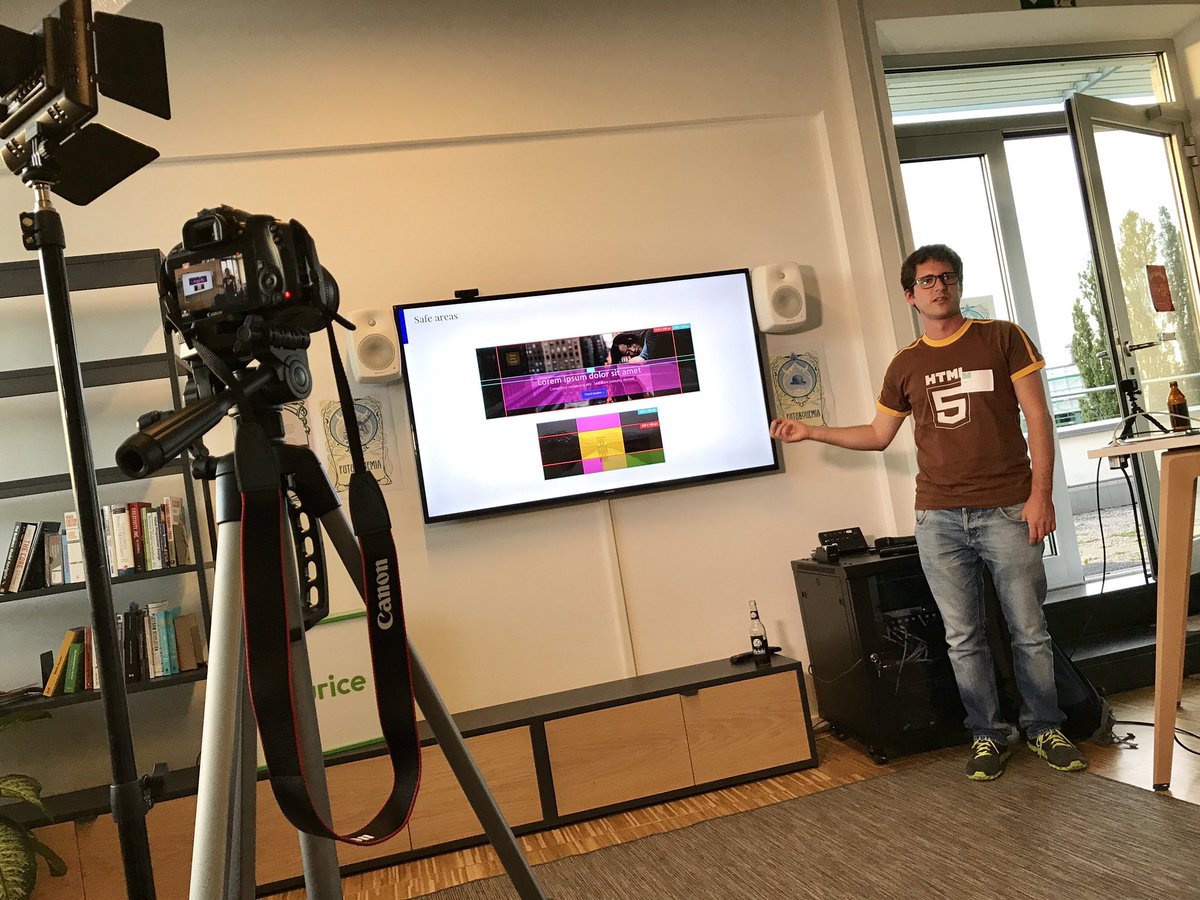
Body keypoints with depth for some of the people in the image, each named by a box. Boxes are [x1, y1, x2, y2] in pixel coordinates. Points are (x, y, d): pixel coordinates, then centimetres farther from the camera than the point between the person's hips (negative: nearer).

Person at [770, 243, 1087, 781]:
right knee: (964, 639, 6)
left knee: (1029, 631, 4)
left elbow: (1037, 417, 0)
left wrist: (1041, 493, -9)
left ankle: (1045, 728, 23)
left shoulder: (1002, 338, 3)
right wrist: (811, 432, 11)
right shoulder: (905, 366, 11)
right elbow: (877, 435, 20)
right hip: (939, 519, 2)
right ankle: (987, 735, 20)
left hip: (1007, 512, -2)